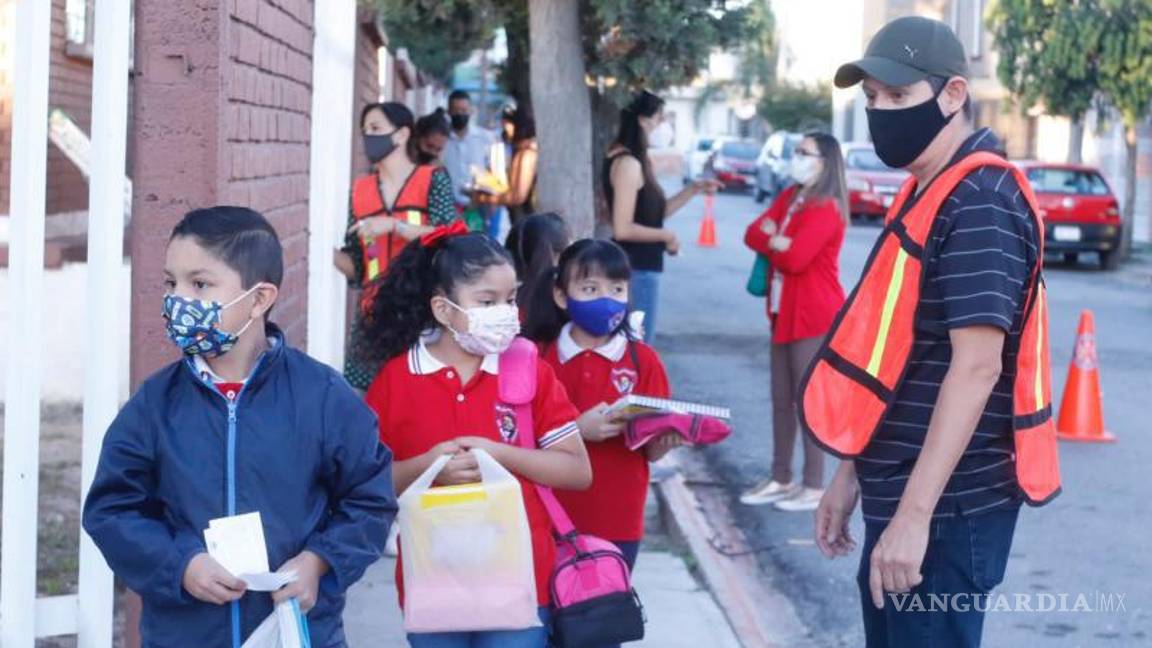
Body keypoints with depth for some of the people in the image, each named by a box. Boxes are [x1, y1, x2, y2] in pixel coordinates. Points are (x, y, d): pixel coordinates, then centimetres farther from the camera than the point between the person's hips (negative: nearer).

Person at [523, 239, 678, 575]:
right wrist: (578, 430, -20)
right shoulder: (540, 358, -1)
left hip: (619, 523, 0)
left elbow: (652, 453, 2)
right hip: (552, 521, 0)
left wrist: (667, 438, -20)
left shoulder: (643, 360, 0)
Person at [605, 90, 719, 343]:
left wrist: (693, 189, 10)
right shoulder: (628, 163, -18)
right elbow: (623, 229, -23)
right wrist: (666, 236, -13)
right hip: (636, 269, -10)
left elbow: (654, 212, 16)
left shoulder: (635, 161, 12)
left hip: (640, 267, 10)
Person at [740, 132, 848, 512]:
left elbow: (795, 258, -23)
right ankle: (781, 479, 22)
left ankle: (814, 487, 1)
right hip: (784, 310, 9)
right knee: (781, 400, 13)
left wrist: (770, 241, -3)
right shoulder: (789, 197, 13)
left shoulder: (826, 208, -15)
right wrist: (777, 242, -15)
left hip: (813, 314, -9)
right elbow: (753, 233, 5)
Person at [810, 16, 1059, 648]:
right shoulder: (927, 194, 14)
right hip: (901, 495, 10)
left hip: (947, 506, -10)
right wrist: (852, 473, 19)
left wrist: (914, 514, -26)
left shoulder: (979, 201, -17)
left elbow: (976, 367, -24)